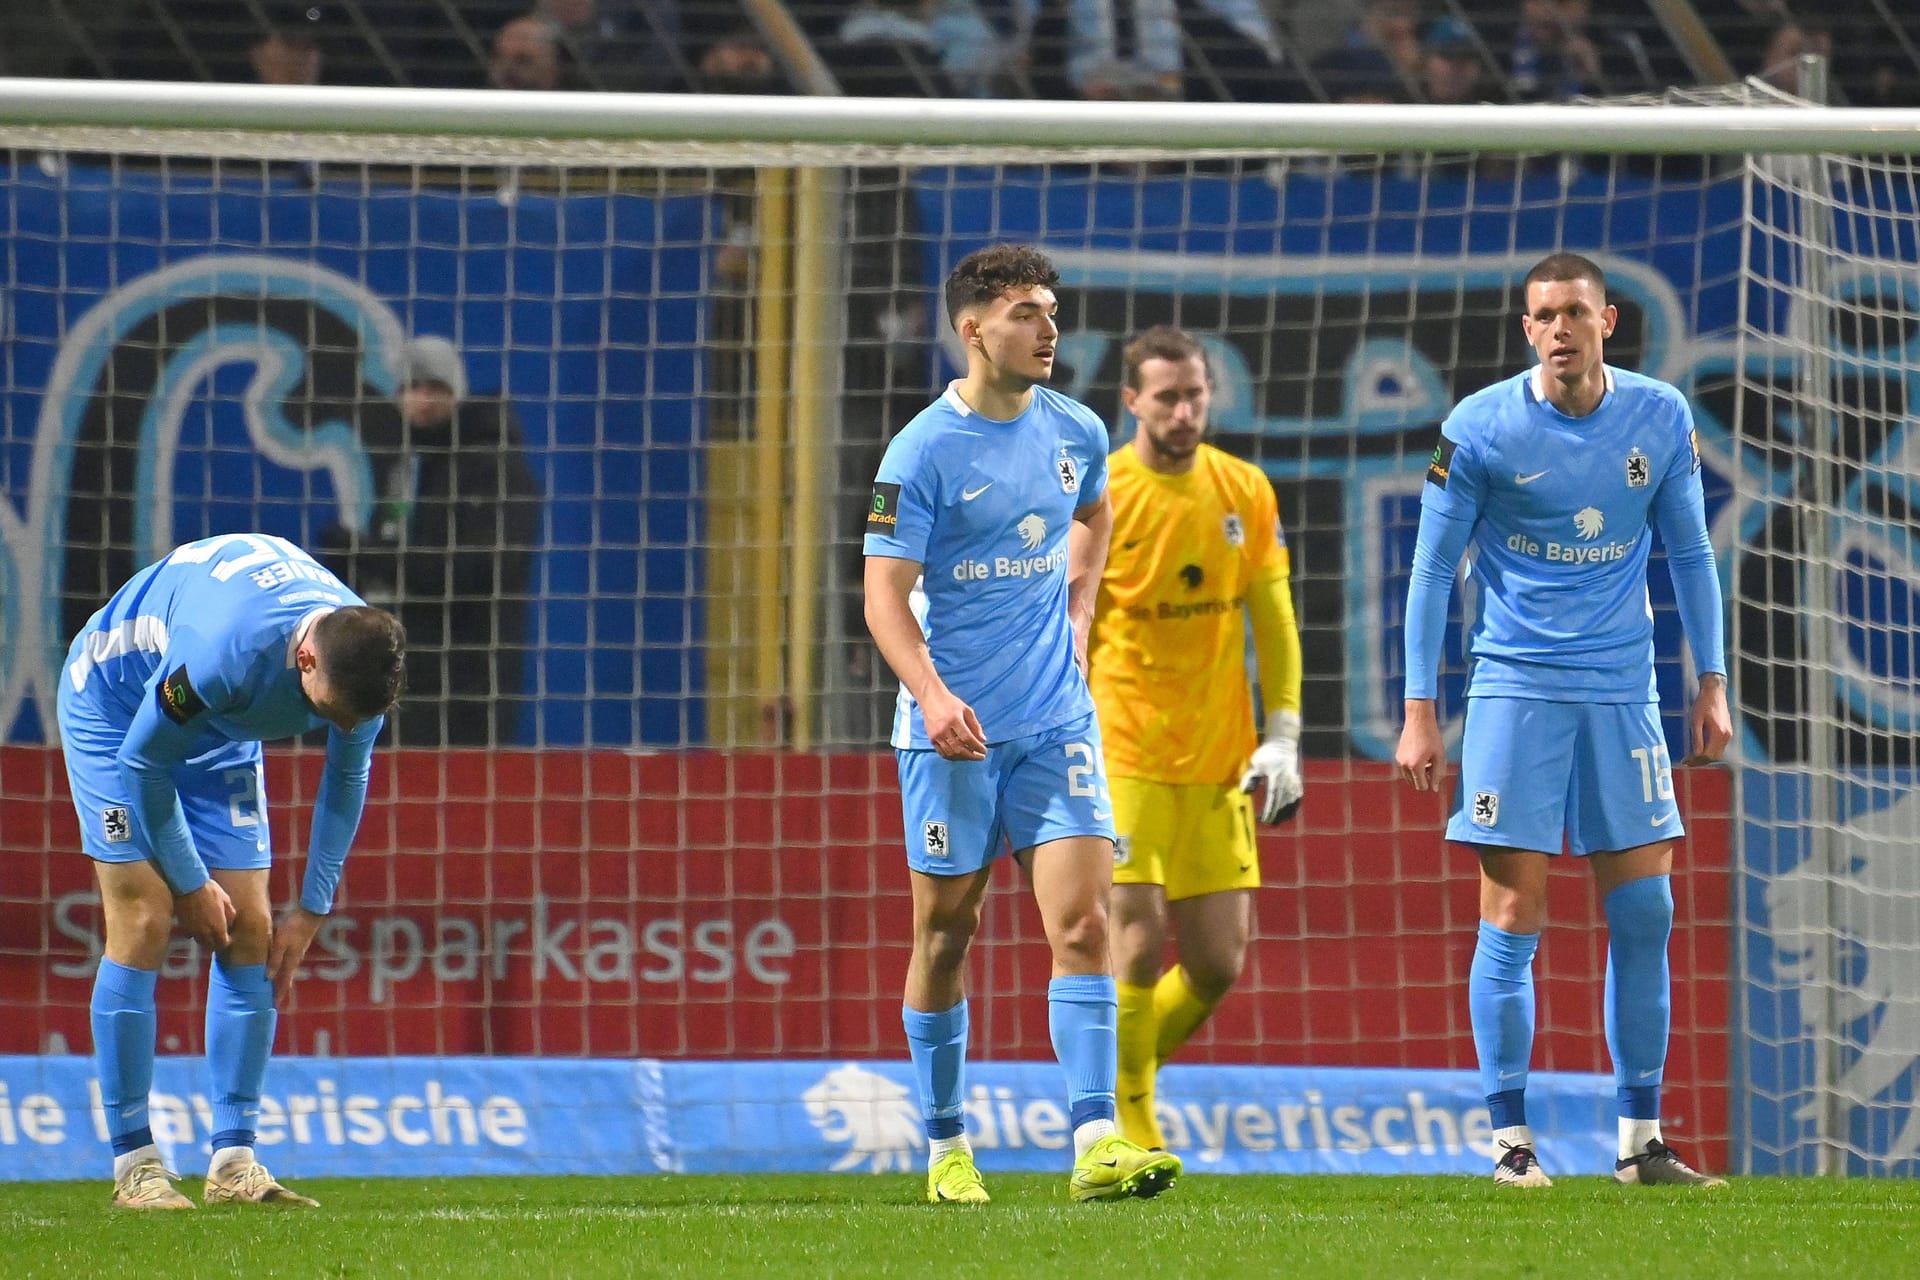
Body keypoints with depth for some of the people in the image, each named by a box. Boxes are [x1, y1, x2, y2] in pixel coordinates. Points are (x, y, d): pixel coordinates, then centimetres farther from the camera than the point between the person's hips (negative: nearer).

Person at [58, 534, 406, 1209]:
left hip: (220, 731, 6)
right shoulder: (225, 653, -42)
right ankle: (133, 1163, -12)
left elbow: (346, 780, -3)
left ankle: (233, 1162, -2)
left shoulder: (361, 664, -22)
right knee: (143, 924, -15)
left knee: (250, 931, -4)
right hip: (116, 703, -6)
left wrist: (312, 909, -2)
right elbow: (144, 760, -26)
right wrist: (190, 884, -16)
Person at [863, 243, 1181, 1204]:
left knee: (1083, 917, -11)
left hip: (1056, 719, 3)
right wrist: (933, 694, -26)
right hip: (953, 728, -3)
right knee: (946, 933, 6)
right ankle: (944, 1147, 20)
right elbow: (885, 591, -12)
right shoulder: (924, 451, -10)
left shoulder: (1076, 432, 5)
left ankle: (1095, 1144, -17)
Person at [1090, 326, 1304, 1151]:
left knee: (1217, 965, 2)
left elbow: (1273, 619, 12)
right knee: (1139, 947, -12)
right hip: (1124, 762, -4)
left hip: (1218, 766, 4)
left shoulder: (1245, 492, 7)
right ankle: (1130, 1131, 0)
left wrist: (1282, 735, 3)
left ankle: (1115, 1075, 27)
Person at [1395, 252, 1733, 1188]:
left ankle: (1640, 1138, 9)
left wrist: (1711, 681, 6)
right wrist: (1419, 712, -5)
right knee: (1513, 919, -6)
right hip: (1515, 687, -3)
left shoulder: (1661, 419, 1)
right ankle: (1511, 1138, 1)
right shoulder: (1480, 429, -7)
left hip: (1622, 690, 3)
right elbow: (1432, 568, -2)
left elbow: (1689, 554, 11)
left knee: (1644, 915, 1)